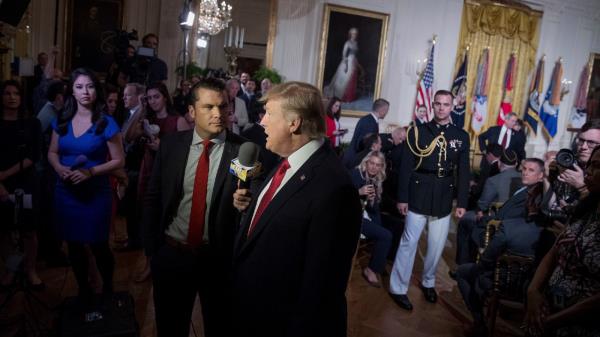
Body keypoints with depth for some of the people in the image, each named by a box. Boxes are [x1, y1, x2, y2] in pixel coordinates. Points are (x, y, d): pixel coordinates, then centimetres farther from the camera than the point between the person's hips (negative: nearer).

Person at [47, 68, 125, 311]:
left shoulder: (106, 123, -11)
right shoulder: (62, 121, 1)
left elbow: (118, 160, -9)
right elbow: (52, 153, 10)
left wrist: (90, 172, -22)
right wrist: (60, 169, -12)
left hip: (95, 193, -4)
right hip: (65, 192, 4)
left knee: (98, 245, 7)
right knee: (74, 245, 16)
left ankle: (108, 288, 34)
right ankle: (83, 291, 37)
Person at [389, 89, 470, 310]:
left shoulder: (461, 136, 6)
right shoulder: (418, 131, -1)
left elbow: (463, 172, 7)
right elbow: (406, 166, -3)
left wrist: (462, 203, 3)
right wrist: (402, 197, -7)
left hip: (444, 197, 3)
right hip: (419, 194, -3)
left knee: (437, 245, 11)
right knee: (409, 242, 0)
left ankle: (428, 282, 32)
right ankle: (398, 288, 10)